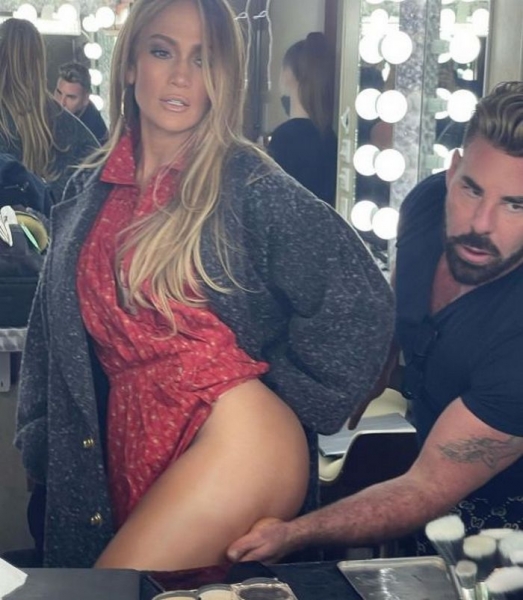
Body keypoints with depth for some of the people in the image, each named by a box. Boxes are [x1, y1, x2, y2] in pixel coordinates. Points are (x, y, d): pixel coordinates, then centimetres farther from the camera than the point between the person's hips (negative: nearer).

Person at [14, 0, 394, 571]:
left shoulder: (249, 185, -7)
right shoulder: (88, 193, 11)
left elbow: (358, 302, -12)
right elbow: (53, 331, 17)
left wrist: (276, 389, -4)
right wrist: (41, 447, 12)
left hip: (236, 440, -6)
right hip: (126, 449, 6)